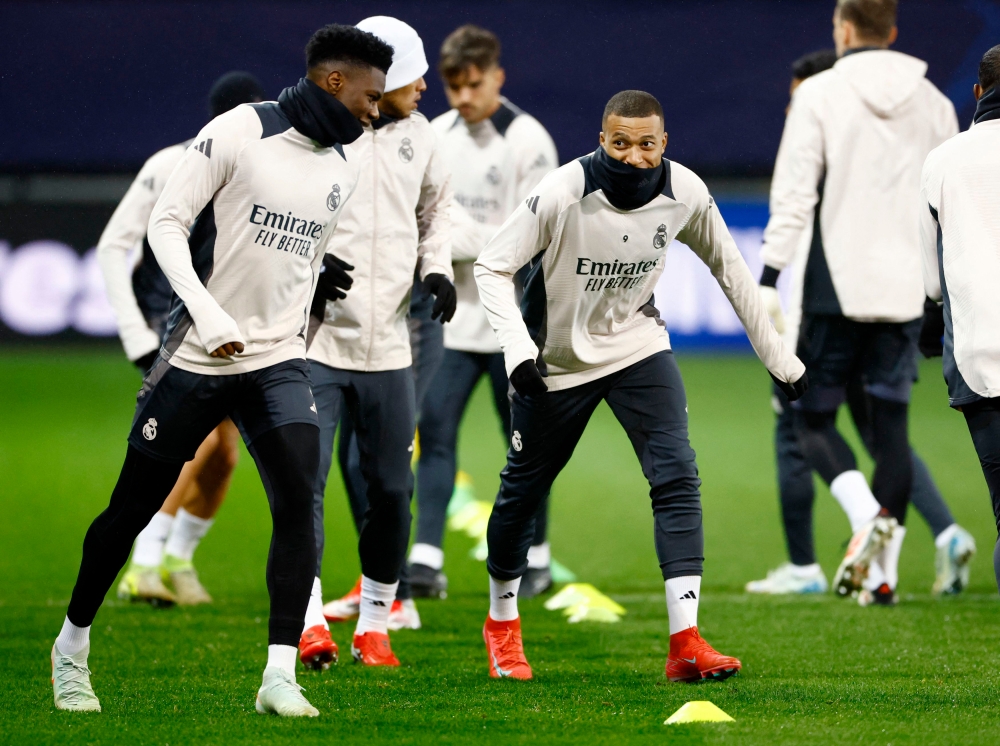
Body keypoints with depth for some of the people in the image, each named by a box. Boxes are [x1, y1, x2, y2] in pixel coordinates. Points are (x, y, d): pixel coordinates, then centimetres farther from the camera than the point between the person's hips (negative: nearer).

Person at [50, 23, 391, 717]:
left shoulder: (344, 167, 7)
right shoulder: (240, 132, -12)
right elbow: (167, 222, -13)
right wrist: (206, 312, -21)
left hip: (278, 362, 4)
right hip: (197, 356, -4)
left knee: (299, 499, -15)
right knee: (134, 505, 5)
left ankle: (280, 676, -15)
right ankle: (72, 646, 25)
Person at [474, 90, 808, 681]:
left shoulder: (684, 194, -14)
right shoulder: (564, 194, -25)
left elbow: (730, 269, 3)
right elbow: (493, 267, -17)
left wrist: (780, 359, 7)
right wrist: (518, 349, -31)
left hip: (638, 345, 2)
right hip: (559, 360, -2)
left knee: (677, 477, -15)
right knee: (524, 490, 10)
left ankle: (686, 642, -18)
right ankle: (502, 622, 35)